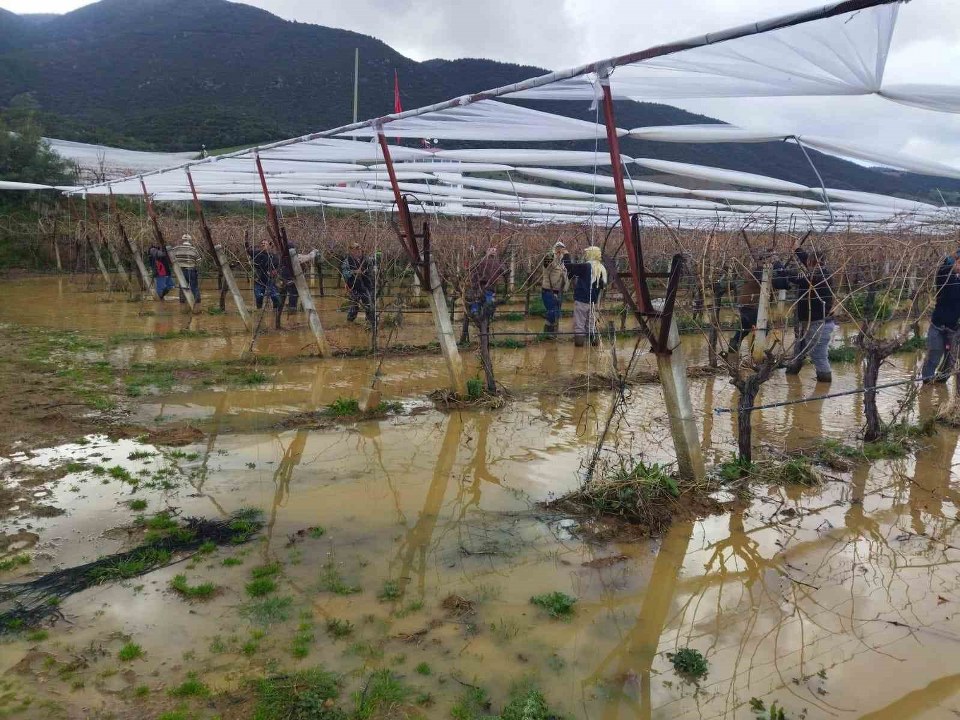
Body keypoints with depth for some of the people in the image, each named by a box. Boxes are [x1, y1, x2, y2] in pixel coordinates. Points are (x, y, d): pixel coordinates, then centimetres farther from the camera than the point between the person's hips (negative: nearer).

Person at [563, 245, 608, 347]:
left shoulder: (586, 266, -14)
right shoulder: (602, 269, 8)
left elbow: (569, 266, -14)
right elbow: (603, 285, 15)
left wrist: (566, 255, 1)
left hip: (581, 300, -7)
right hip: (593, 301, 7)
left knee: (579, 323, -1)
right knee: (591, 323, 16)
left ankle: (579, 341, -2)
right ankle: (594, 340, 15)